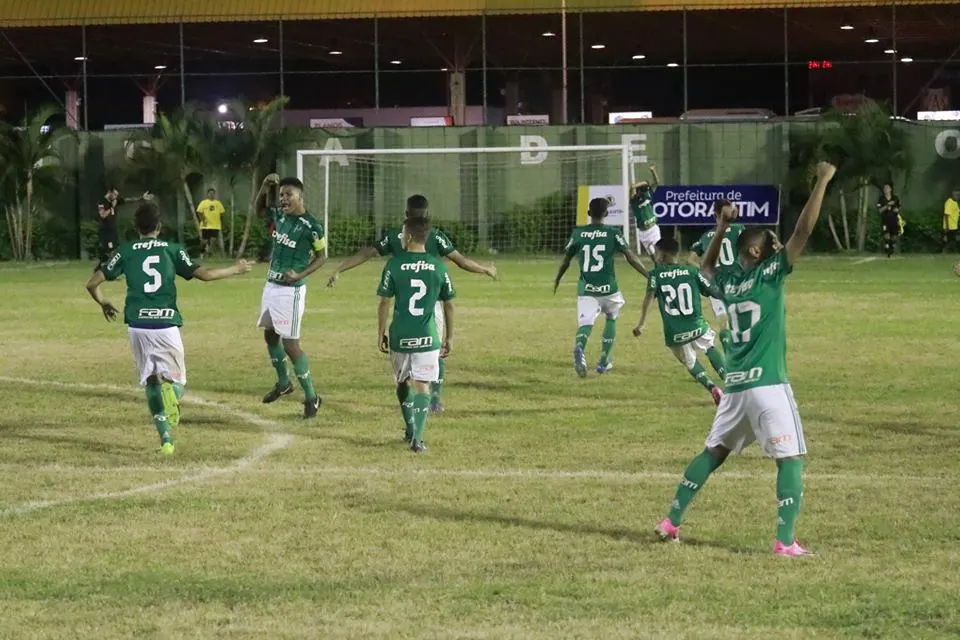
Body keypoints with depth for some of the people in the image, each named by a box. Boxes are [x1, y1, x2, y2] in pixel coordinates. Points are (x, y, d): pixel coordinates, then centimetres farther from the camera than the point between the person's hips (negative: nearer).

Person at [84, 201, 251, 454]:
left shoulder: (125, 251, 8)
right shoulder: (172, 250, 7)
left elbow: (92, 283, 5)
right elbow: (204, 274, 1)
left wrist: (103, 303, 26)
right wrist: (235, 270, 17)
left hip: (138, 326, 1)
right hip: (167, 325, -1)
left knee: (151, 380, 14)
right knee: (175, 377, 9)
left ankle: (166, 437, 0)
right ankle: (172, 395, -31)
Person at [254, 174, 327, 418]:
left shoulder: (311, 226, -17)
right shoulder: (280, 216, 3)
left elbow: (322, 256, -8)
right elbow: (259, 209, 21)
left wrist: (300, 275, -20)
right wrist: (265, 186, 3)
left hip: (290, 290, -8)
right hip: (271, 285, 8)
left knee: (290, 344, -9)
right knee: (270, 335, 21)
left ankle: (311, 396, 2)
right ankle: (283, 383, 41)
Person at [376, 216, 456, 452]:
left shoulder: (394, 264, -6)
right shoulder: (438, 266, -1)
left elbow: (385, 302, -3)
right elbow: (448, 305, 6)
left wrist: (381, 333, 8)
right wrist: (449, 337, 16)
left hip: (400, 336, 0)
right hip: (427, 337, 0)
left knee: (403, 383, 20)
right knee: (422, 386, 0)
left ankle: (410, 429, 32)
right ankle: (417, 438, -12)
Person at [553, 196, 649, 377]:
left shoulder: (578, 233, 4)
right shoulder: (613, 233, -2)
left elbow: (566, 260, 12)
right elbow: (631, 257, -7)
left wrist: (557, 280, 29)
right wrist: (649, 276, -3)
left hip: (585, 289, 0)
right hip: (608, 288, 0)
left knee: (585, 324, -8)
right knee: (611, 318, 26)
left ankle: (579, 348, -43)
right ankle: (604, 361, 28)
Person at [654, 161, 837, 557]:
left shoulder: (727, 281, 10)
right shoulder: (768, 273, -8)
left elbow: (706, 266, 34)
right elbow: (803, 231, -13)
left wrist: (721, 229, 31)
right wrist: (822, 182, -9)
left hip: (734, 386, 7)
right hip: (768, 385, -7)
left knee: (714, 452, 19)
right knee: (791, 460, -4)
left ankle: (672, 521, 20)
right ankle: (785, 541, -13)